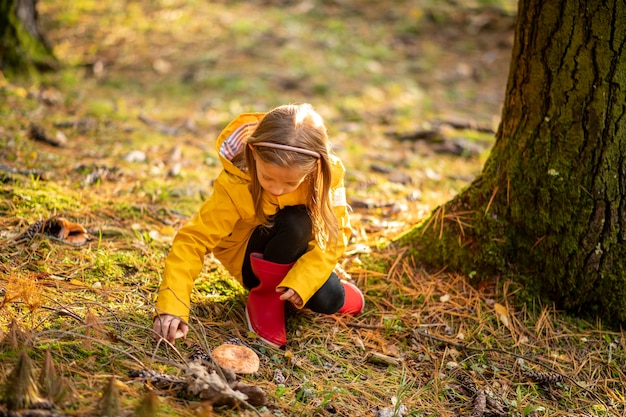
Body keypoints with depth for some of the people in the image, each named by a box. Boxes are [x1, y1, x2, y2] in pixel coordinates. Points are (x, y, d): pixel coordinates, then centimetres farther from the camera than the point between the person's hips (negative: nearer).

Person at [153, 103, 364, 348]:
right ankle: (264, 298, -11)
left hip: (295, 255, 3)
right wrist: (172, 306, -43)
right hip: (249, 260, -3)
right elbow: (193, 239, -31)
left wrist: (300, 283, -33)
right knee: (295, 222, -33)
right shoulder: (234, 185, -29)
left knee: (330, 302, -25)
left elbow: (335, 234, -20)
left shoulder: (328, 174, -24)